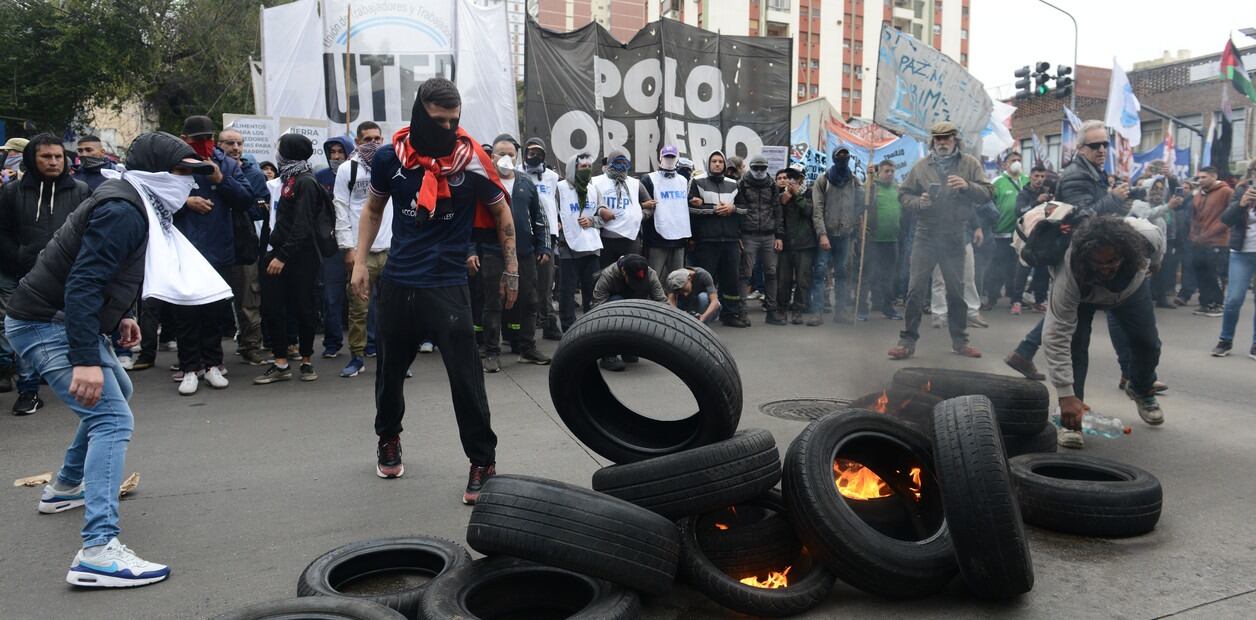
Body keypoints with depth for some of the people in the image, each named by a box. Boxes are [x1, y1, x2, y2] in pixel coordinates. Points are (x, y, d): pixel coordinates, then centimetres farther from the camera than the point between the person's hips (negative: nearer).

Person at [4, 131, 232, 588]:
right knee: (113, 420, -19)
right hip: (47, 326, -11)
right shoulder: (123, 211, -21)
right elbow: (81, 283, -28)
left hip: (67, 320, 11)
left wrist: (119, 315, 18)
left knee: (115, 393, 29)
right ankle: (98, 551, -26)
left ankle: (66, 488, 43)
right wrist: (86, 360, -32)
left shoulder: (135, 206, 11)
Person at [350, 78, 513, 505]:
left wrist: (511, 270, 6)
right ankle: (388, 439, 42)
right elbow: (373, 209, 15)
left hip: (448, 285, -3)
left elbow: (502, 212, 6)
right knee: (390, 370, 17)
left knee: (466, 377, -8)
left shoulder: (471, 160, -8)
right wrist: (360, 262, 7)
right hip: (397, 282, 3)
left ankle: (482, 462, 5)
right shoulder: (390, 156, -1)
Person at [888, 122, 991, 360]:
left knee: (956, 289, 12)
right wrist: (918, 202, -14)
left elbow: (987, 193, -1)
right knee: (916, 289, -5)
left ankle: (959, 340, 25)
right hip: (926, 235, -1)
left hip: (955, 237, 1)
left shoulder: (970, 164, 4)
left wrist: (967, 186, -20)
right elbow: (903, 194, 6)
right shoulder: (921, 166, 5)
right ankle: (908, 340, 1)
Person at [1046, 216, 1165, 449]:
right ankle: (1070, 421, -12)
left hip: (1132, 286, 3)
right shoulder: (1068, 274, -46)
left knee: (1148, 343, 3)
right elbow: (1055, 337, -44)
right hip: (1080, 295, -3)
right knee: (1074, 345, -21)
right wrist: (1066, 395, -45)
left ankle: (1142, 391, 34)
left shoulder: (1147, 236, -40)